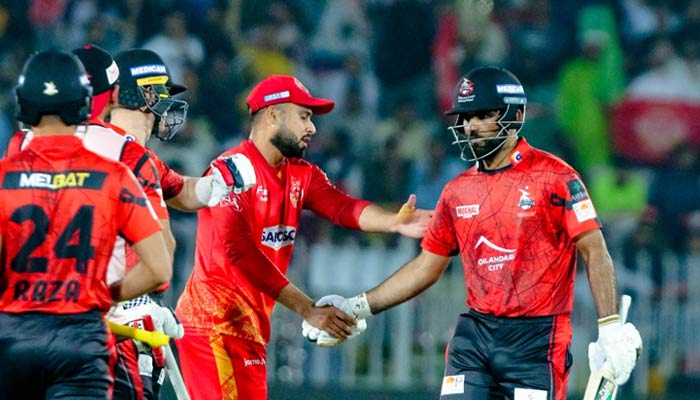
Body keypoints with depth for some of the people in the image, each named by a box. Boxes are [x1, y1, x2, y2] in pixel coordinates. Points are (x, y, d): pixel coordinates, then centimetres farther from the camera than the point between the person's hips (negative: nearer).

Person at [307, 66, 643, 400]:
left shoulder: (552, 175, -5)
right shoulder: (458, 191, 11)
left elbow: (594, 251, -7)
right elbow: (426, 267, 19)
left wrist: (611, 327, -15)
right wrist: (359, 307, 13)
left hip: (536, 338, -5)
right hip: (474, 335, 5)